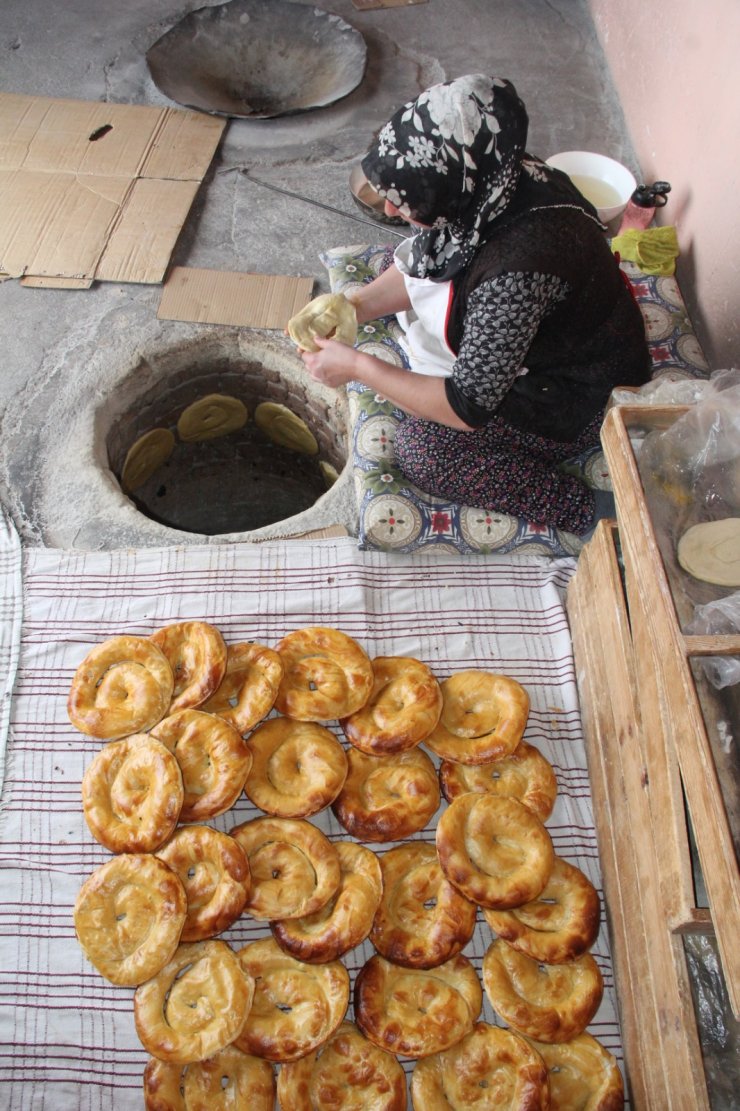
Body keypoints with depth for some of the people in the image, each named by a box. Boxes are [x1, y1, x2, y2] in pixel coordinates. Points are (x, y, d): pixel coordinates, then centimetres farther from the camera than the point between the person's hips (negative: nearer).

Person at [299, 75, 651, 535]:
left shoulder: (519, 266, -40)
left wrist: (357, 367, -27)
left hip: (582, 398, -8)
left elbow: (468, 407, -33)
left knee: (421, 449, -16)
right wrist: (354, 307, -11)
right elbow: (420, 264, 3)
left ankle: (588, 511, -9)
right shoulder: (496, 183, -16)